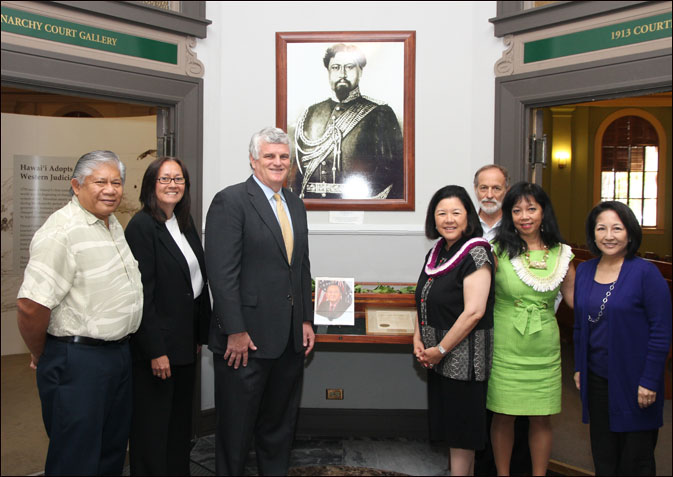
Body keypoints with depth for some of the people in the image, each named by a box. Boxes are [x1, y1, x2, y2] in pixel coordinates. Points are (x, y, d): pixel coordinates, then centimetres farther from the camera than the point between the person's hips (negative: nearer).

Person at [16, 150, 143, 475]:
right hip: (77, 360, -8)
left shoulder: (113, 224, 10)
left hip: (119, 351, 8)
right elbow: (31, 304, -25)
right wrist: (41, 356, -10)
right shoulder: (62, 231, -19)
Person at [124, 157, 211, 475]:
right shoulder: (142, 226, -14)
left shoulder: (185, 223, 10)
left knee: (181, 421, 17)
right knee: (152, 426, 5)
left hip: (185, 343, 8)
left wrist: (200, 334, 12)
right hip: (156, 345, -8)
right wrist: (155, 351, -19)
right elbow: (142, 293, -18)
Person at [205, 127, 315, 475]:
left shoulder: (295, 205, 13)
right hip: (246, 339, -7)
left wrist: (306, 320, 11)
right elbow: (222, 272, -16)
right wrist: (235, 332, -18)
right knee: (236, 424, 9)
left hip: (290, 338, 7)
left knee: (280, 423, 19)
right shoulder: (230, 201, -10)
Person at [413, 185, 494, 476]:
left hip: (463, 357, -8)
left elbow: (474, 312, -21)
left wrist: (441, 349, -16)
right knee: (449, 422, 18)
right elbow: (424, 301, 17)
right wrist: (418, 339, 3)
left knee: (461, 429, 4)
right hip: (437, 357, 8)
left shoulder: (476, 254, -15)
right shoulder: (435, 253, 9)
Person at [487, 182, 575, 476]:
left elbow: (575, 297, 10)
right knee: (504, 416, 8)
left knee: (541, 418, 11)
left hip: (544, 349, 2)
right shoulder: (498, 251, -6)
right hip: (505, 348, -2)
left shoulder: (561, 254, 3)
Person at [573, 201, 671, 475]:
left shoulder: (645, 273, -12)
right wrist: (579, 367, 10)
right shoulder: (584, 271, 4)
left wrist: (650, 381, -14)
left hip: (633, 382, -4)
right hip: (596, 379, 5)